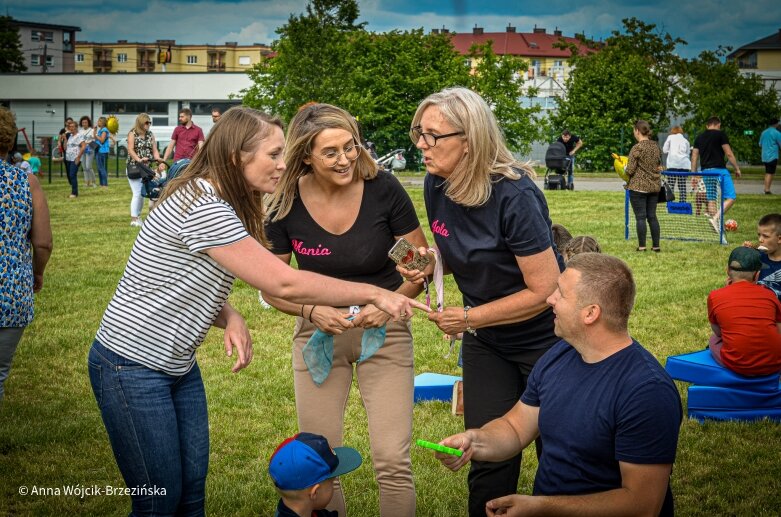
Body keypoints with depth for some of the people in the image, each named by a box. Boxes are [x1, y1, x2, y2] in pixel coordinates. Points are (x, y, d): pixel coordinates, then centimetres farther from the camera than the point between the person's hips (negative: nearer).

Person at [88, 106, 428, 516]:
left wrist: (230, 319, -12)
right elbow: (285, 284, -27)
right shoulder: (204, 207, -26)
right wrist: (374, 294, -21)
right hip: (133, 367, -9)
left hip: (178, 365, 9)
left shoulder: (218, 202, 6)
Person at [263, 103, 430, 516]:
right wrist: (312, 311, -20)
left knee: (392, 462, -7)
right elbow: (272, 286, -1)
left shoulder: (383, 189, -16)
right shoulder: (286, 205, -11)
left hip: (383, 330, -2)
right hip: (319, 331, 2)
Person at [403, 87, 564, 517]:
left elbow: (543, 291, -25)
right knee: (489, 458, 9)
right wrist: (430, 263, -10)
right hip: (485, 342, 6)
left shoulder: (514, 196, -28)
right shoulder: (436, 186, -6)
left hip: (543, 340, -6)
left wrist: (469, 318, -19)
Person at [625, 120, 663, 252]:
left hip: (638, 187, -6)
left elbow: (630, 170, -15)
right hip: (654, 186, 6)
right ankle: (656, 245, 13)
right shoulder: (655, 146, 5)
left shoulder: (637, 148, -16)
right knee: (652, 216, 11)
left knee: (640, 217, -1)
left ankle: (642, 246, 1)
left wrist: (624, 167, 5)